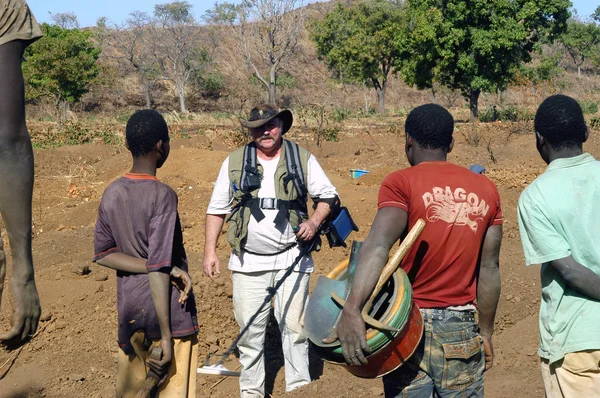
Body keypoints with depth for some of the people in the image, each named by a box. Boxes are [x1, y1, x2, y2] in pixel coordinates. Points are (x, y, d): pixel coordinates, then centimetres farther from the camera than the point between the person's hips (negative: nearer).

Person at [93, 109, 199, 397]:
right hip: (169, 310, -6)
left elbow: (103, 253, -1)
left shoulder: (112, 193, 1)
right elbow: (158, 270, -20)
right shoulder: (162, 195, -16)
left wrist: (167, 268, -7)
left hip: (129, 308, 6)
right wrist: (166, 335, -16)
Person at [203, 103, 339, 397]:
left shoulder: (302, 159, 2)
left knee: (294, 325, 1)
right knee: (250, 328, 4)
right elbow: (217, 208, 7)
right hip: (248, 260, 1)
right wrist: (210, 251, 1)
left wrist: (314, 221, -10)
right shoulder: (234, 162, 4)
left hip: (291, 257, -1)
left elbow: (327, 195, 8)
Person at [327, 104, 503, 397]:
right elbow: (489, 269, 7)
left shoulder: (401, 183, -6)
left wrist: (351, 311, -32)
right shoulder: (486, 190, 6)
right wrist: (486, 332, 16)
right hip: (462, 331, 3)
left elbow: (378, 245, -22)